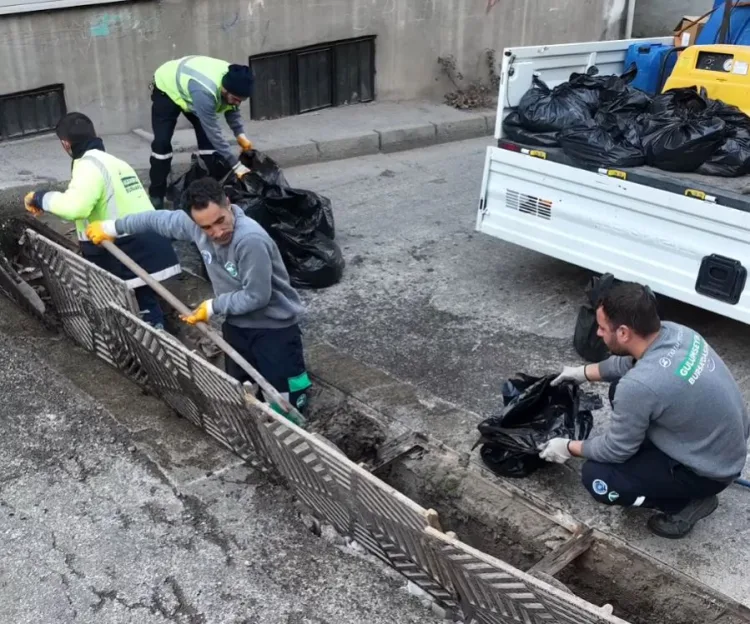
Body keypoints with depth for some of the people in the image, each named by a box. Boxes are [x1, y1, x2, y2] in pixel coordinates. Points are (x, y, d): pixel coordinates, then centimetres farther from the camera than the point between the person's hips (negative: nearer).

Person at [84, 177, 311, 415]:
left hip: (274, 326, -6)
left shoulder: (251, 240, -32)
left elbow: (257, 296, -25)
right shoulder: (196, 223, -9)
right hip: (237, 324, 7)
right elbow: (160, 219, 10)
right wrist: (113, 226, 21)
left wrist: (213, 306, -12)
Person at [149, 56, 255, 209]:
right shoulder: (205, 92, -47)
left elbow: (232, 109, -4)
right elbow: (213, 132, -43)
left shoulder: (232, 82, -24)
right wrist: (236, 165, -42)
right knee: (162, 142, -13)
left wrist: (240, 134, -21)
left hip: (188, 90, 7)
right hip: (167, 89, -6)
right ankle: (156, 195, -3)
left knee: (207, 137, -6)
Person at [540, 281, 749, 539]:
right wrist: (582, 372, 19)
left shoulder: (640, 385, -35)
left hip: (710, 470, -8)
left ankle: (689, 503, 3)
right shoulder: (673, 331, -11)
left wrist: (568, 448, -2)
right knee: (621, 392, 13)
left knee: (596, 477, -11)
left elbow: (616, 450, -18)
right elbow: (629, 363, 13)